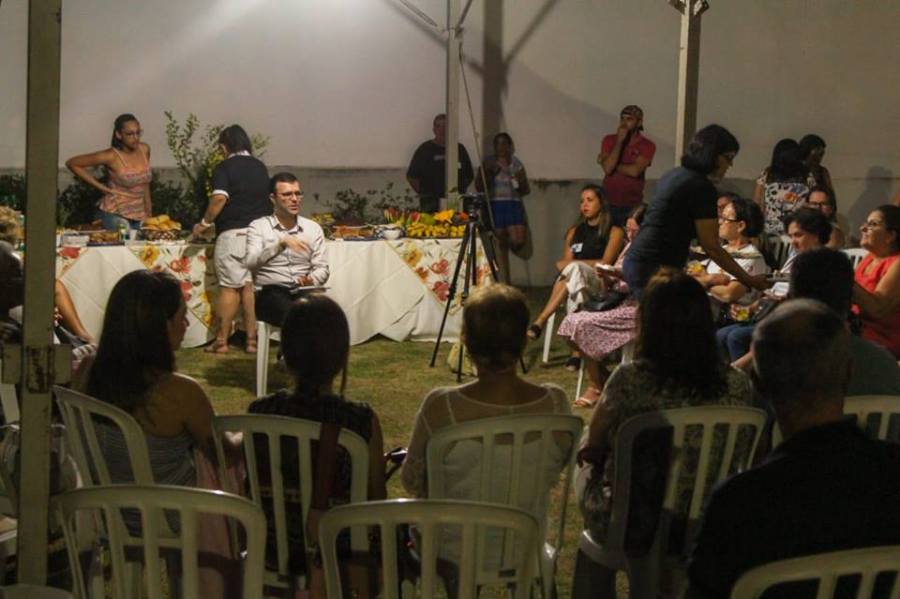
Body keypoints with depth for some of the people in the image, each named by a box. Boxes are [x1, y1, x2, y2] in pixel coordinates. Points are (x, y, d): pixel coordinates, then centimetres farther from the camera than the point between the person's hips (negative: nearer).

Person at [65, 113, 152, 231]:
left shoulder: (145, 149, 1)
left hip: (139, 216, 5)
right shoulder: (111, 156, -14)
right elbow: (71, 163, -9)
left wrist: (148, 212, 15)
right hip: (114, 215, -5)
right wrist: (101, 187, -8)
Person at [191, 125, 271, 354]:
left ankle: (222, 341, 5)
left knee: (230, 287, 1)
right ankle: (252, 339, 6)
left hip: (233, 233, -4)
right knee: (252, 287, 7)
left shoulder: (224, 167, -5)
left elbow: (219, 198, -17)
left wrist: (205, 223, -7)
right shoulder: (260, 167, 13)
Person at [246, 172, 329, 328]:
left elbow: (321, 267, 9)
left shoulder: (313, 228, 15)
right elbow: (251, 263, -10)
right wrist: (281, 243, -23)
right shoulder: (258, 226, 5)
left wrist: (311, 280, -14)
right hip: (272, 292, -3)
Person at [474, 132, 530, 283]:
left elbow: (526, 190, 14)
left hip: (514, 204, 2)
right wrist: (490, 173, -11)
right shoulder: (488, 163, 5)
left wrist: (520, 182, -7)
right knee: (501, 243, -2)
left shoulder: (516, 163, 11)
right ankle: (504, 281, 5)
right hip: (495, 204, -1)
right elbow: (479, 187, 1)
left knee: (518, 241, -15)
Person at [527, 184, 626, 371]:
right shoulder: (574, 232, 23)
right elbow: (565, 262, 14)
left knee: (574, 269, -36)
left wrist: (572, 264, -11)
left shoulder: (614, 232, 8)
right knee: (575, 290, -36)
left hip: (601, 286, -4)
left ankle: (540, 322, -43)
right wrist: (566, 266, -12)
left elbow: (605, 263, -4)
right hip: (577, 282, 4)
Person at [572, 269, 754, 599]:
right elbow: (730, 459, 3)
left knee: (590, 472, 29)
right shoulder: (736, 384, -14)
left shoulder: (630, 380, -25)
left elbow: (592, 449, -10)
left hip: (629, 524, -3)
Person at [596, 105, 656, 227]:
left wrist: (613, 165, -7)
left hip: (633, 206, -1)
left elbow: (634, 171, -17)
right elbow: (608, 168, -12)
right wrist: (619, 141, -13)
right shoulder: (609, 140, 3)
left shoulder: (647, 146, -3)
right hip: (608, 203, 1)